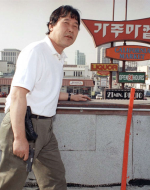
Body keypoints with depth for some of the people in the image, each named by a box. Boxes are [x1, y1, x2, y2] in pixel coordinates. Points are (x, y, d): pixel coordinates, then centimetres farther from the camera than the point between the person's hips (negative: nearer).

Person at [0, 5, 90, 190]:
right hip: (23, 124, -9)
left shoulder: (59, 57, 16)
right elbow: (18, 93, -22)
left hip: (44, 126, 9)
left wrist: (70, 96, 33)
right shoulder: (35, 51, -13)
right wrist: (20, 138, -25)